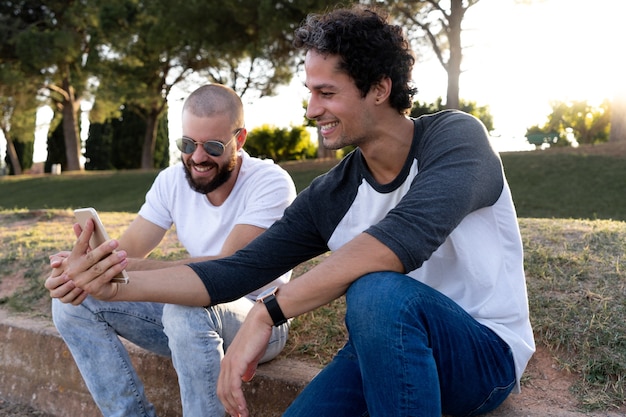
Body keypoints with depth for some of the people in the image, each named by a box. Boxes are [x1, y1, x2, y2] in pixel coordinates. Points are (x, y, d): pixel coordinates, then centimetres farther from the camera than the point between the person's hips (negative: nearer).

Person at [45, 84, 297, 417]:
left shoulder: (271, 183, -18)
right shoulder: (172, 180, 0)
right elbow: (128, 250, -6)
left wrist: (132, 268, -40)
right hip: (196, 311, 6)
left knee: (187, 308, -39)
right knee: (74, 301, -9)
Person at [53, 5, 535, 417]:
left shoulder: (455, 137, -16)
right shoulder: (328, 198, 0)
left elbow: (404, 237, -35)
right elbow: (238, 271, -3)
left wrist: (267, 312, -36)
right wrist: (121, 285, -16)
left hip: (487, 351, -4)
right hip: (388, 348, 4)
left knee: (377, 290, -33)